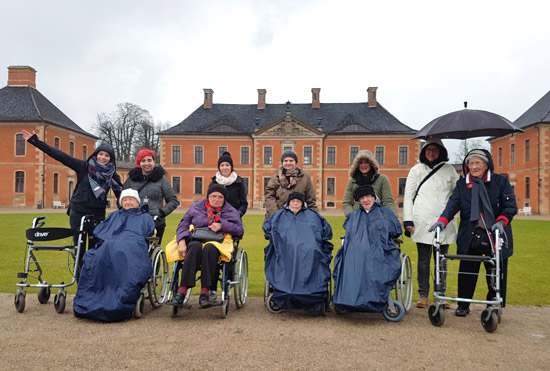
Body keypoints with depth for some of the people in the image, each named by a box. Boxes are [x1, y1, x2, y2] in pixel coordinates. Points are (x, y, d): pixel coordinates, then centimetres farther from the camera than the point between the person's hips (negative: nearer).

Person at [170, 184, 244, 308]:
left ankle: (205, 292, -44)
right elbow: (183, 225, 15)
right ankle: (182, 290, -45)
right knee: (196, 247, -37)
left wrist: (222, 225, -7)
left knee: (209, 248, -38)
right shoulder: (196, 207, 21)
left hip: (219, 243, -1)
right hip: (196, 241, 1)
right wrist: (181, 241, -4)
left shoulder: (231, 211, 19)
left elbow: (240, 230, 7)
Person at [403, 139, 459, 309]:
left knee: (441, 260, 5)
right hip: (423, 222, -1)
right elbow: (408, 196, 7)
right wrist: (407, 220, -1)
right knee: (423, 260, 1)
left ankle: (441, 295, 16)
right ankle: (423, 295, 10)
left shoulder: (449, 170, 12)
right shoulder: (417, 170, 10)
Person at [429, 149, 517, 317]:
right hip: (470, 237, 1)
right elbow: (453, 203, -5)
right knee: (466, 272, 5)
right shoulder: (462, 184, 7)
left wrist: (501, 221, -21)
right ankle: (463, 305, 20)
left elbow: (511, 206, -2)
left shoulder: (501, 181, 2)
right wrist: (443, 220, -24)